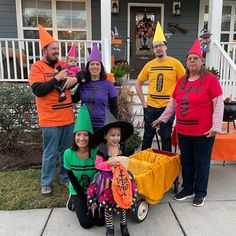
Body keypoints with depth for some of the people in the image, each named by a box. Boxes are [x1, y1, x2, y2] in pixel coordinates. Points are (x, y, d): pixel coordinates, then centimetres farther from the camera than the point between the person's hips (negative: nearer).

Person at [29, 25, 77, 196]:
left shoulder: (63, 65, 11)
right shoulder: (37, 67, -5)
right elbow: (38, 90, -16)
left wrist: (75, 78, -5)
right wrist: (57, 78, -17)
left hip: (68, 117, 5)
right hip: (50, 120, -5)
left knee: (67, 151, 15)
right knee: (50, 153, 5)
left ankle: (66, 178, 33)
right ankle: (46, 183, 24)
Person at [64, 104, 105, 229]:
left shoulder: (96, 152, -23)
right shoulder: (68, 153, -20)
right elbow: (73, 181, -12)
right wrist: (87, 201, -12)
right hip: (77, 191, 0)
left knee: (100, 221, -7)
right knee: (86, 223, -11)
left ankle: (80, 204, 21)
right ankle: (77, 203, 19)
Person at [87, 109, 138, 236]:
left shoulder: (120, 148, 0)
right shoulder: (102, 150, -15)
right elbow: (97, 165, -15)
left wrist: (123, 163, -8)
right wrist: (109, 163, -27)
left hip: (120, 179, 4)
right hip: (107, 180, -4)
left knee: (122, 201, 12)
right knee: (108, 204, 6)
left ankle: (123, 224, 35)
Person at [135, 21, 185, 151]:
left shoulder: (175, 63, -5)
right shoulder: (149, 65, 3)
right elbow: (138, 84, 11)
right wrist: (143, 102, 4)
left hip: (168, 107, -2)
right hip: (150, 107, 3)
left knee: (166, 138, 9)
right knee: (147, 137, 14)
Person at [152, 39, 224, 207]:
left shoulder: (210, 79, -7)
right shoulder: (181, 81, 9)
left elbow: (218, 104, -9)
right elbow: (173, 103, 18)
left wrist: (215, 127, -13)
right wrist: (162, 118, 21)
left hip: (203, 132, -5)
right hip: (183, 131, 5)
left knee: (201, 163, 9)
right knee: (186, 162, 15)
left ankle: (200, 193, 27)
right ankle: (187, 189, 33)